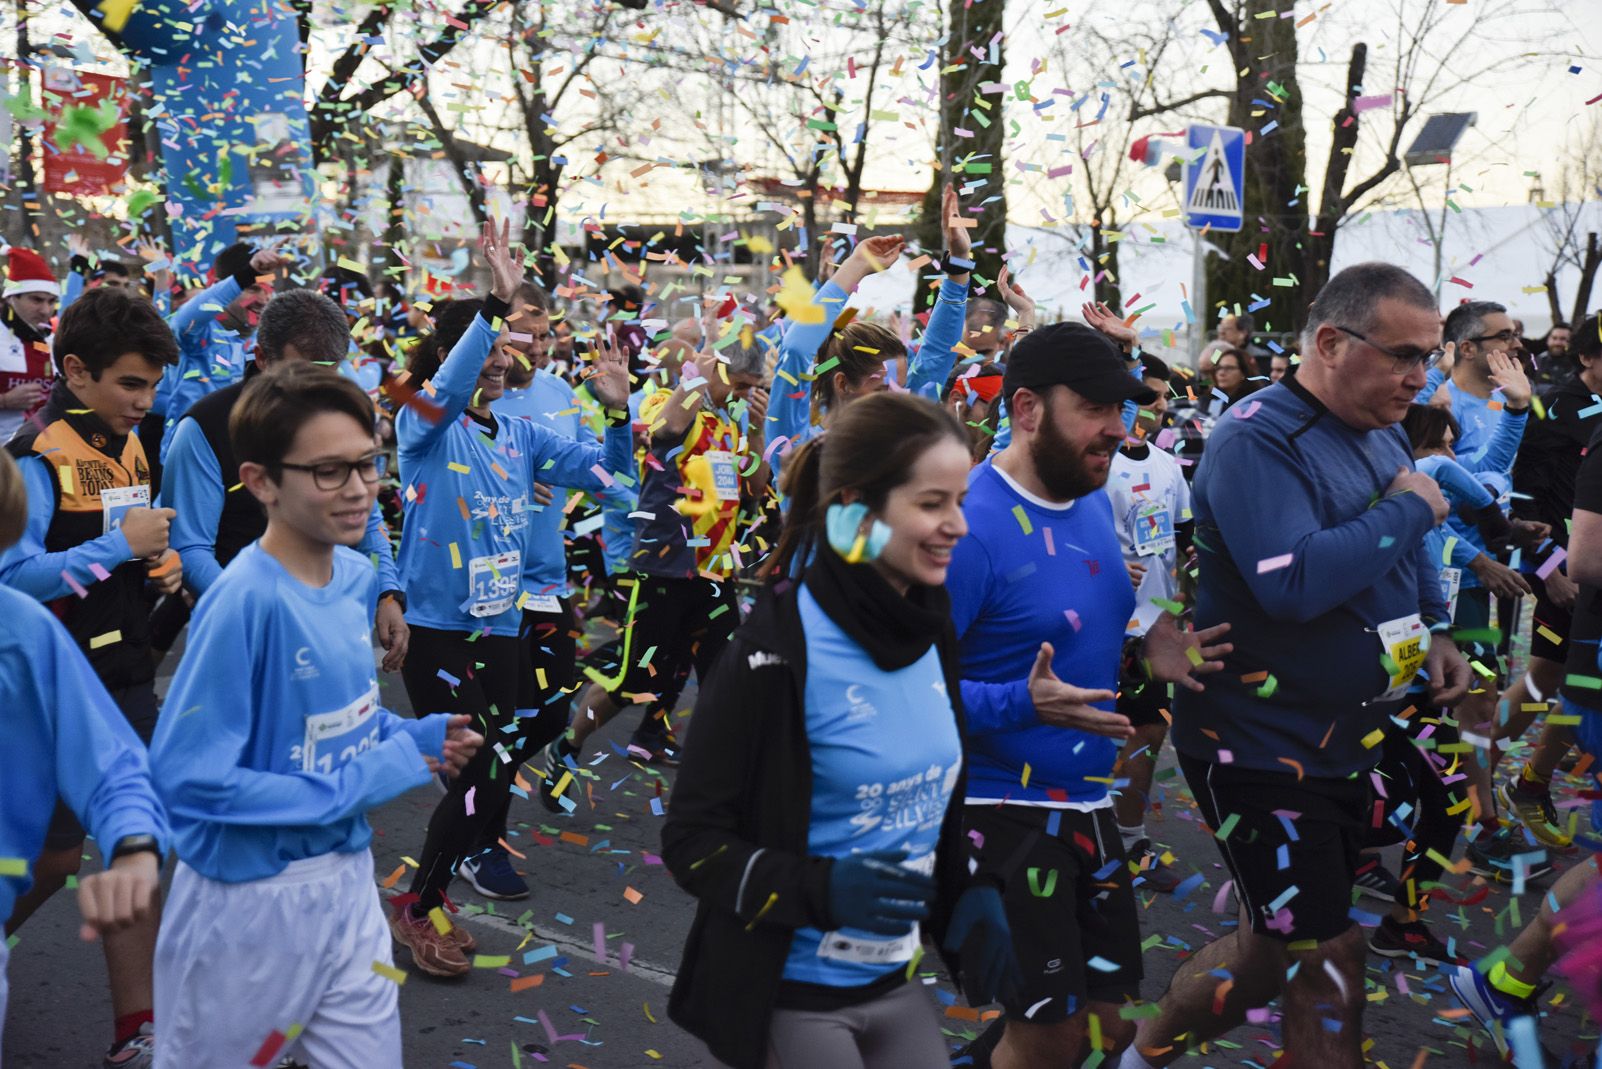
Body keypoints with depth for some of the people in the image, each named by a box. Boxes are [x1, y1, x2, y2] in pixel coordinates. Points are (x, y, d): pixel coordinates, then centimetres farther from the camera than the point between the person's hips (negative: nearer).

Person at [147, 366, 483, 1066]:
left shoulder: (356, 578, -1)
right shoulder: (245, 602, -24)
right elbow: (187, 778, -26)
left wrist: (414, 737, -5)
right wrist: (360, 783, -23)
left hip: (348, 875, 7)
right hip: (250, 897, -7)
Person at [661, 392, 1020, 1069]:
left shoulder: (931, 633, 1)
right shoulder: (775, 654, -20)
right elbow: (691, 840, -16)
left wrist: (970, 900, -1)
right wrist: (822, 890, -28)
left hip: (895, 985, 7)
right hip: (789, 995, -6)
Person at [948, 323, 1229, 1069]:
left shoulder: (1093, 503, 6)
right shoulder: (969, 525, -20)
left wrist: (1141, 654, 1)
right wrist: (1024, 703, -35)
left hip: (1086, 804, 8)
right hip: (1003, 811, -8)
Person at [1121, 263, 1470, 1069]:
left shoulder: (1384, 436, 8)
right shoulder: (1256, 442, -19)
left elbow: (1406, 553, 24)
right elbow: (1296, 582, -33)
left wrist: (1433, 629, 5)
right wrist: (1409, 509, -21)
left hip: (1350, 743, 8)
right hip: (1261, 747, -8)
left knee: (1276, 948, 15)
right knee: (1329, 956, 2)